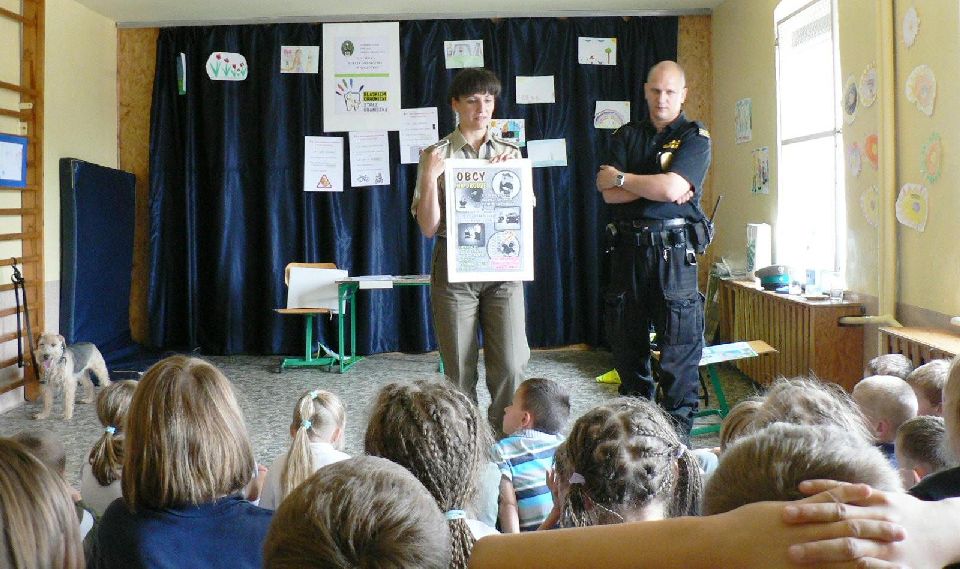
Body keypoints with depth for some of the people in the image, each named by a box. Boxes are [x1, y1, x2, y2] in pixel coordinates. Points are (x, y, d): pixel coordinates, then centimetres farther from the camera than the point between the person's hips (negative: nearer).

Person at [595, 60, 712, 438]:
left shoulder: (695, 137, 2)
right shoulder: (627, 136, 13)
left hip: (673, 250, -4)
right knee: (626, 340, 9)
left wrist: (621, 177, -3)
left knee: (679, 343, -3)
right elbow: (608, 193, -1)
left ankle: (678, 428, 7)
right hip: (628, 247, 4)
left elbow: (673, 187, -15)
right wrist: (657, 188, -11)